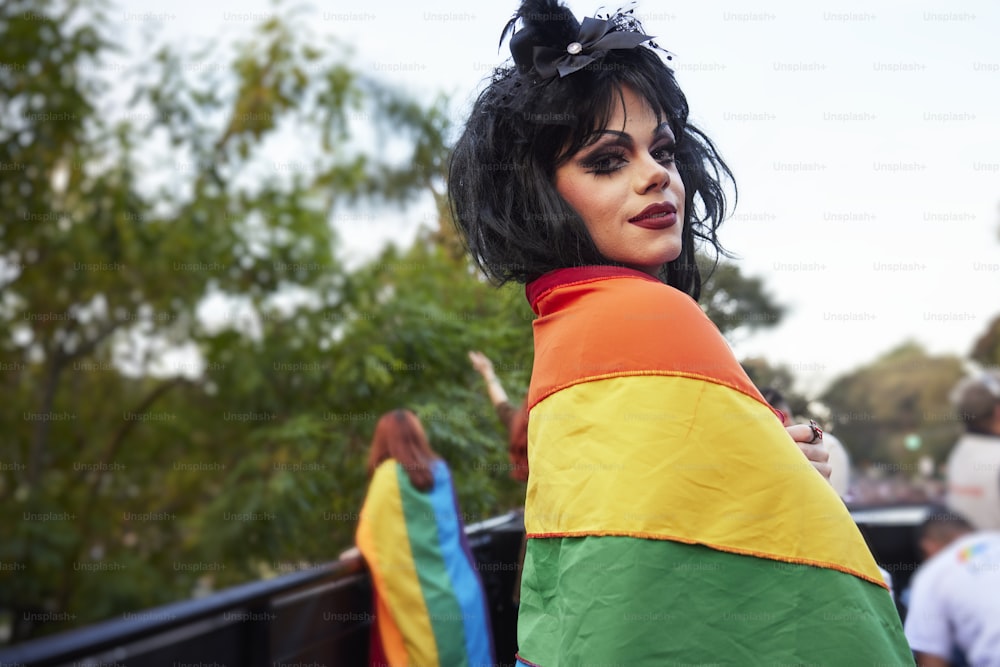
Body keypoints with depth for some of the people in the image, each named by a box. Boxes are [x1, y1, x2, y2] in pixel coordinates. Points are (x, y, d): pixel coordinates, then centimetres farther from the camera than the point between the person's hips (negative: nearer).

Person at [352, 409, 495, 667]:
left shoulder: (389, 475, -6)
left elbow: (369, 538, -3)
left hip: (421, 602, -5)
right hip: (461, 594, 5)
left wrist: (364, 548, 18)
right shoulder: (440, 470, 10)